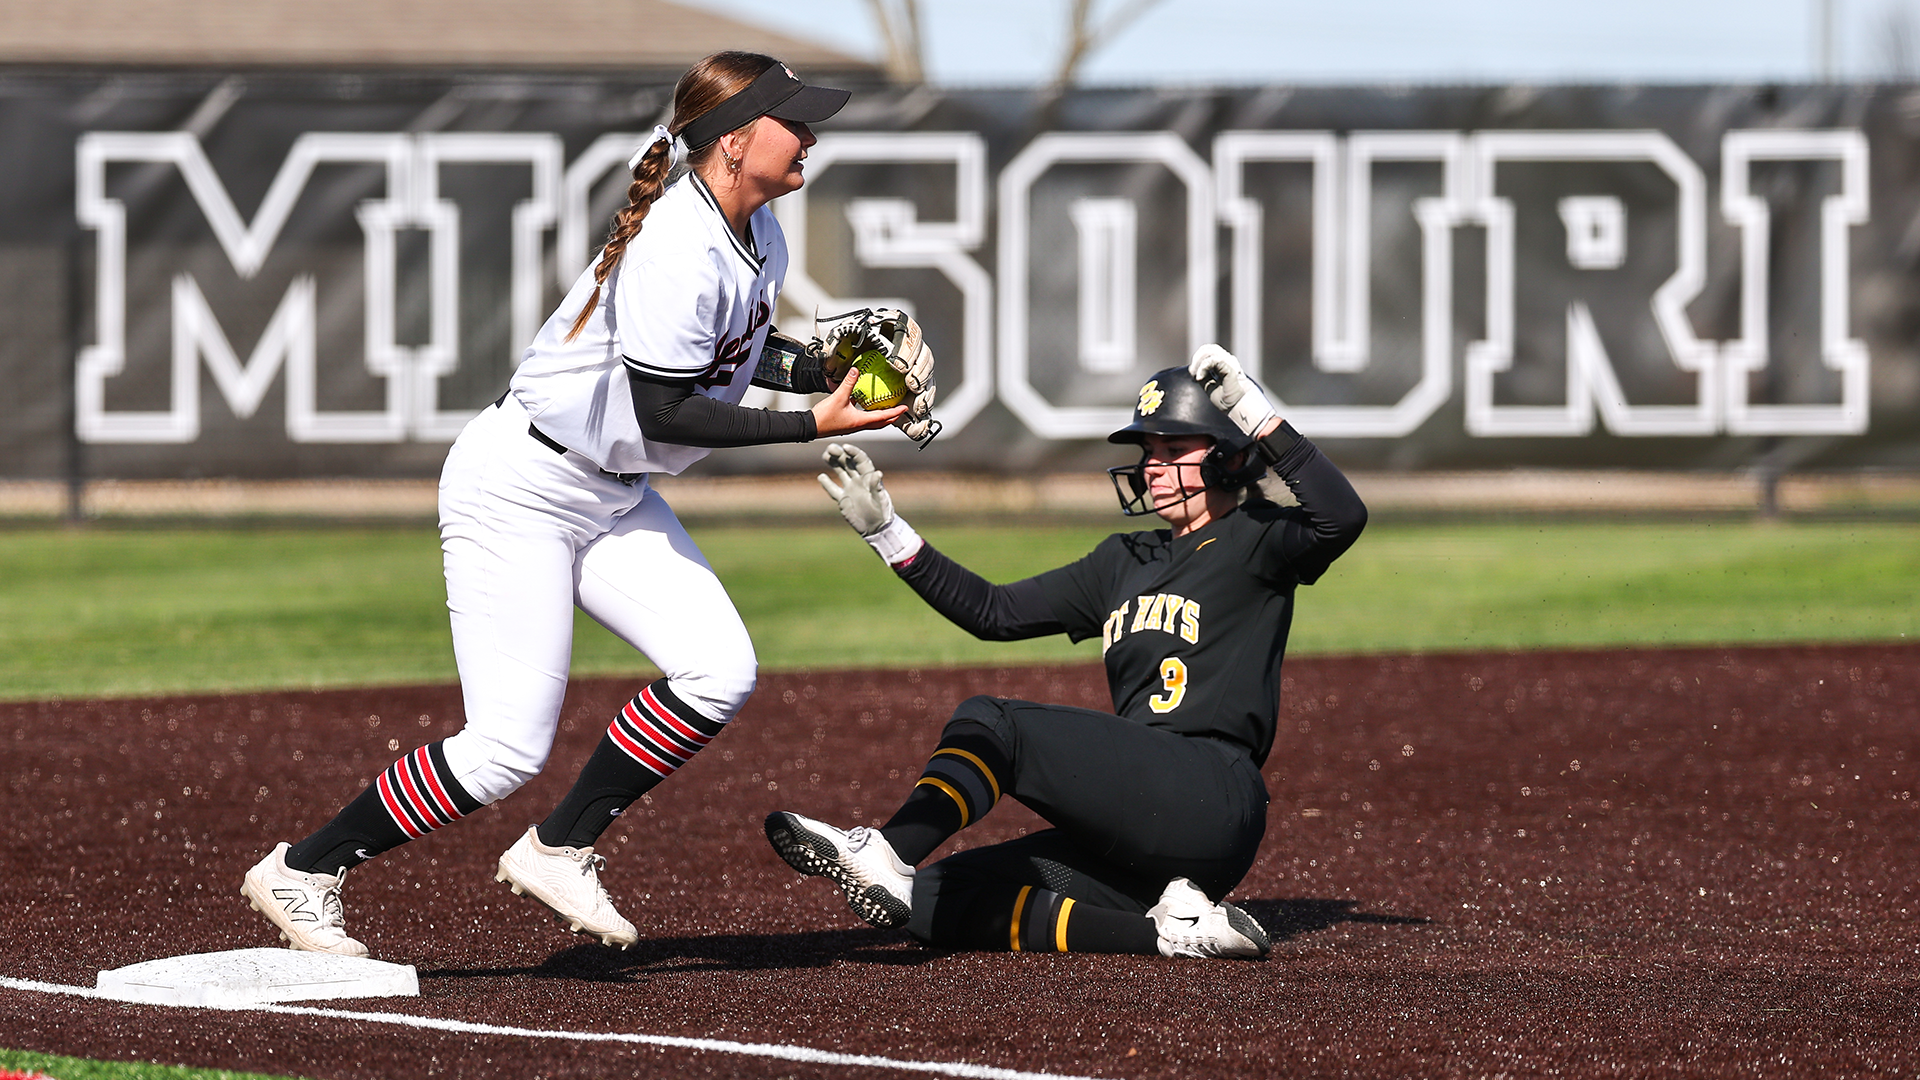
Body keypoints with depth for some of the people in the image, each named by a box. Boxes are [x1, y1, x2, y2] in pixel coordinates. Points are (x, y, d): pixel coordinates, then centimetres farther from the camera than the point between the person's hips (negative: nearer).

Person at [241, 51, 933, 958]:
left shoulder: (755, 232, 3)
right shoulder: (677, 252, -27)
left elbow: (728, 356, 17)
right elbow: (664, 411, -27)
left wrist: (828, 369, 0)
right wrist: (812, 425, -27)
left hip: (613, 498, 9)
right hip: (518, 491, -9)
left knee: (718, 671, -9)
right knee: (508, 749, -12)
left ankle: (558, 849, 5)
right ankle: (303, 871, 4)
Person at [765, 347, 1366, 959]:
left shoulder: (1253, 542, 5)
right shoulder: (1126, 563, 27)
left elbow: (1341, 517, -17)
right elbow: (994, 612, 25)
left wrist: (1259, 418, -18)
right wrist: (886, 531, 17)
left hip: (1213, 803, -9)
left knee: (989, 721, -20)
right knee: (936, 902, -2)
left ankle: (885, 858, -39)